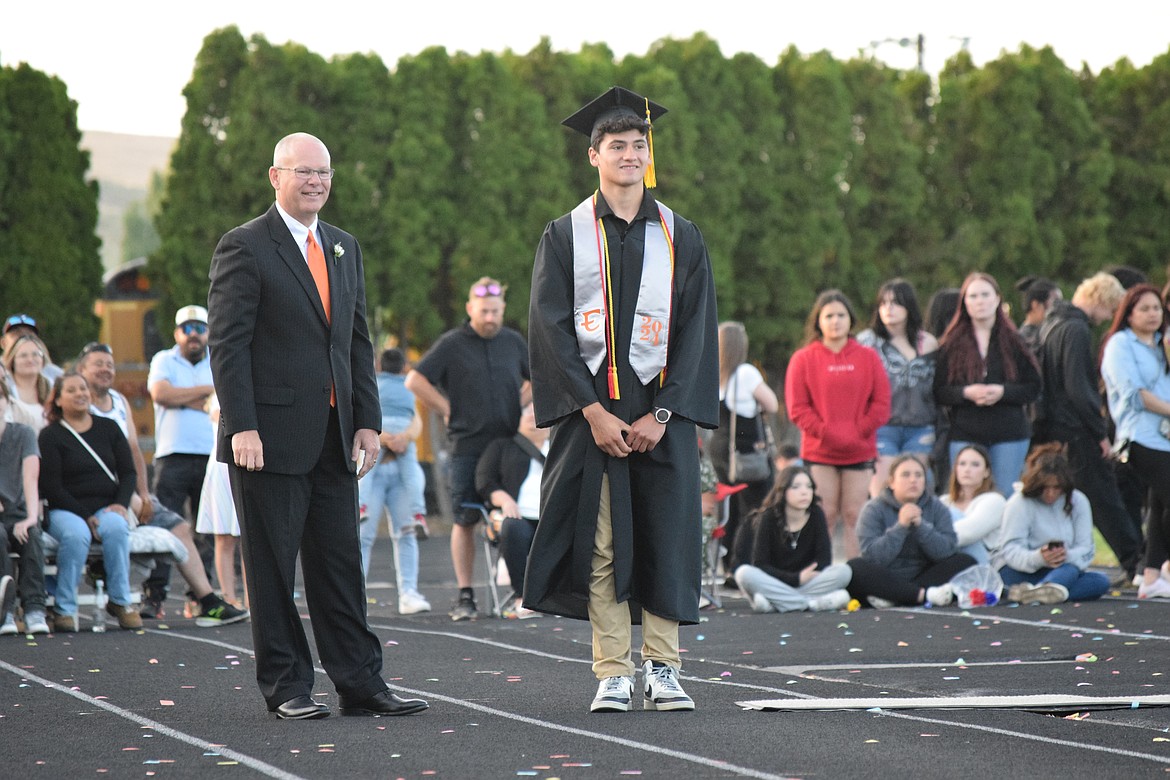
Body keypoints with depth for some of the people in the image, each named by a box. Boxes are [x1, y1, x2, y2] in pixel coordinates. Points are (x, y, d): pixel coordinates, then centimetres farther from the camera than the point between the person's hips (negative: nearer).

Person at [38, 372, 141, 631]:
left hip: (107, 508, 3)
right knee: (76, 534, -37)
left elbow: (128, 471, 12)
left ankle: (120, 601, -25)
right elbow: (51, 487, -6)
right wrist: (85, 516, -14)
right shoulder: (50, 435, 2)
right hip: (65, 510, -3)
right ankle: (64, 608, -28)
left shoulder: (108, 428, 15)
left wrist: (121, 504, -7)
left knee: (116, 527, -33)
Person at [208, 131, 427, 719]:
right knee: (272, 566, 1)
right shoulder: (244, 248, -4)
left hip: (334, 437, 6)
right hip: (271, 435, -6)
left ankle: (359, 682, 9)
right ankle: (286, 686, 8)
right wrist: (241, 426, -17)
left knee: (341, 564, 6)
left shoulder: (345, 249, 16)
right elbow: (227, 343, -9)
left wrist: (368, 421, 9)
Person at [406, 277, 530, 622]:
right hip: (467, 447, -2)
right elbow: (415, 381, 0)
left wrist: (521, 403, 11)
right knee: (465, 520, -3)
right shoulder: (451, 344, 1)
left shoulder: (514, 342, 12)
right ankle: (465, 596, 1)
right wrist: (447, 410, -3)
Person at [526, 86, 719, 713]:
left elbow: (697, 329, 3)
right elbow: (550, 329, -2)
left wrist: (662, 413, -9)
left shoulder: (680, 238, 8)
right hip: (591, 408, -1)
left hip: (662, 409, 1)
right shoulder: (565, 237, 5)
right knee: (600, 542, -3)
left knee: (665, 538, 0)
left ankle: (663, 669, 8)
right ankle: (614, 674, 2)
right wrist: (592, 411, -12)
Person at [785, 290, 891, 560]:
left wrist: (859, 431, -9)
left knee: (854, 517, 1)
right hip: (819, 451, -1)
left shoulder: (868, 357, 7)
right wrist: (826, 433, -11)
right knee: (825, 517, -4)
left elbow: (881, 403, 3)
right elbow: (797, 408, -2)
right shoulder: (803, 359, 3)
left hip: (860, 451, 1)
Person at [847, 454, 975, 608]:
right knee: (855, 568, -30)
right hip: (886, 580, -3)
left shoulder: (937, 509, 4)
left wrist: (920, 525, -22)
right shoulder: (874, 510, -4)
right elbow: (873, 556, -17)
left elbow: (946, 552, -10)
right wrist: (901, 526, -24)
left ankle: (891, 599, -29)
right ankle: (926, 595, -37)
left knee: (965, 561, -18)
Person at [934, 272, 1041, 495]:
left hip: (1009, 435, 0)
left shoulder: (1013, 342, 7)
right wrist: (966, 392, -16)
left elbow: (1034, 388, 4)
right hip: (964, 436, 0)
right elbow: (938, 391, 2)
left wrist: (1002, 392, -13)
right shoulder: (952, 345, 6)